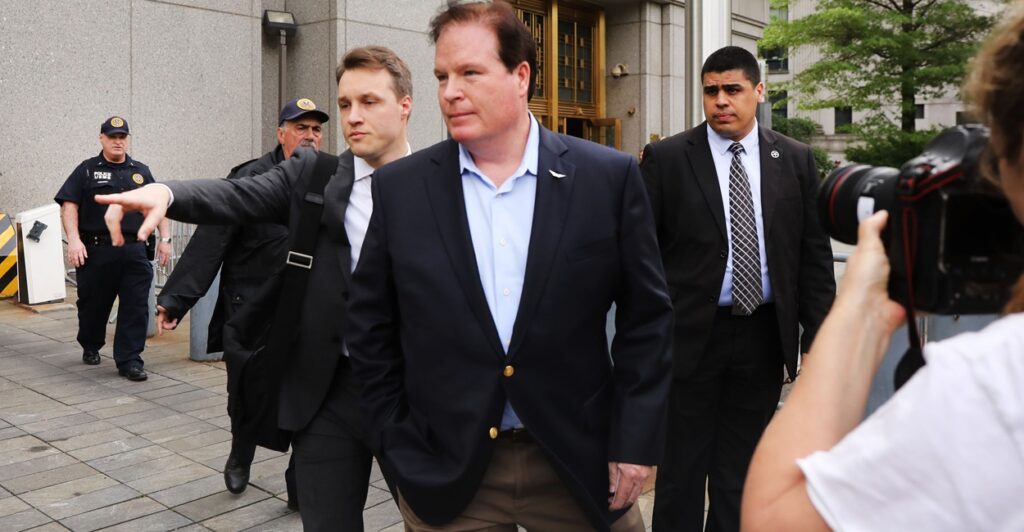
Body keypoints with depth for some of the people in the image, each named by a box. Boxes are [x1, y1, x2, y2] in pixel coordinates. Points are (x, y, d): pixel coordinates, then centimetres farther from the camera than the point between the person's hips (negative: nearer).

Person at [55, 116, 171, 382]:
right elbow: (69, 206, -1)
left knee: (136, 307, -4)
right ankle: (90, 348, 36)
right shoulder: (86, 171, 5)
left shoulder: (141, 172, 14)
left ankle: (129, 361, 1)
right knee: (93, 304, 12)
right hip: (96, 251, -2)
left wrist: (165, 238, 5)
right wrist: (74, 240, -13)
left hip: (134, 252, 2)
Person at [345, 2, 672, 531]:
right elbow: (370, 327, 4)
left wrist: (635, 442, -3)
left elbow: (646, 316, -1)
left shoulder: (608, 177, -6)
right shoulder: (399, 187, -3)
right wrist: (396, 448, 2)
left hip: (582, 462, 0)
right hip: (444, 471, 1)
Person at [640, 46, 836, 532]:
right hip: (691, 336, -2)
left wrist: (817, 338, 2)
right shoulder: (665, 158, -3)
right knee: (681, 472, 9)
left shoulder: (795, 160, 5)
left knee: (742, 474, 16)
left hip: (763, 337, 3)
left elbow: (814, 255, 6)